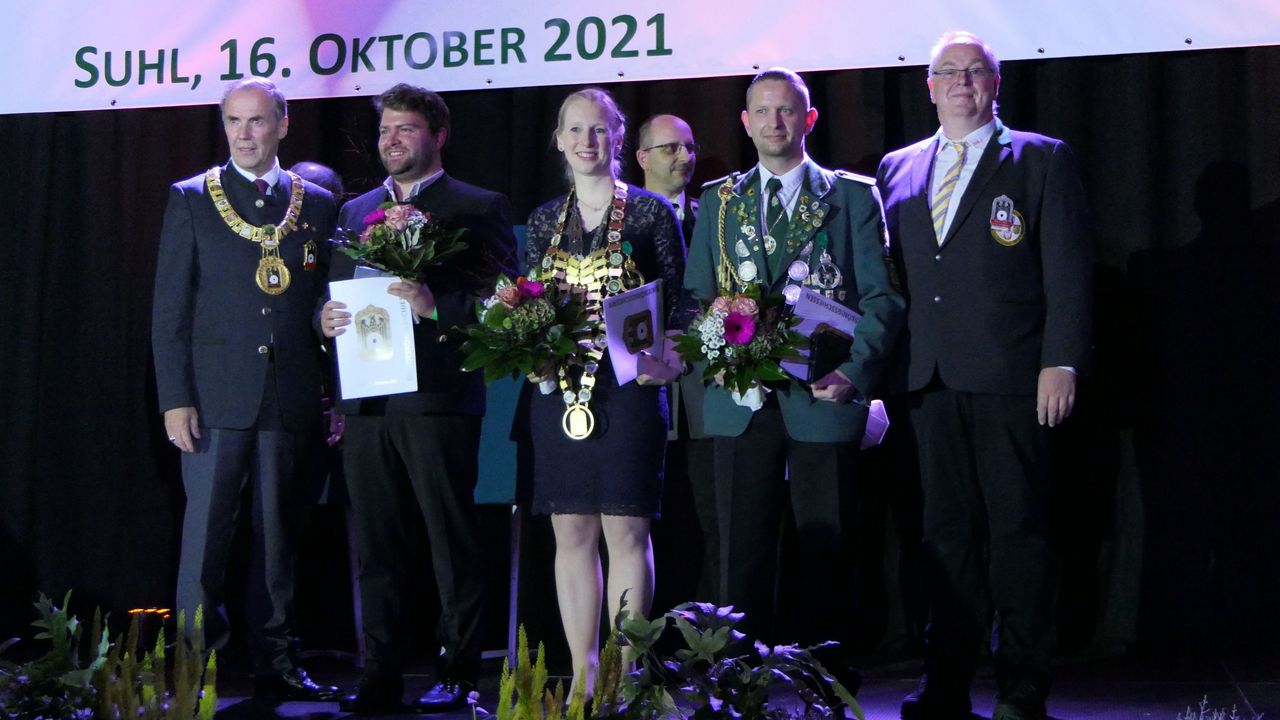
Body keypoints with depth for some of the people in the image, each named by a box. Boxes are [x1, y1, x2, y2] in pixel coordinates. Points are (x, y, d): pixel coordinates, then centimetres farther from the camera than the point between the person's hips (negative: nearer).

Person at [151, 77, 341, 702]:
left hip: (290, 398, 2)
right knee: (205, 531, -2)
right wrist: (175, 399, -7)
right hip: (214, 395, -2)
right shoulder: (190, 200, 6)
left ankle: (274, 663, 13)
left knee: (278, 533, 7)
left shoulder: (318, 205, 11)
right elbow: (169, 310, 2)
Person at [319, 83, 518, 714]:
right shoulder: (354, 211, 20)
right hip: (366, 402, 5)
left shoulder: (480, 209, 4)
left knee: (451, 544, -1)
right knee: (375, 546, 7)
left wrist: (436, 305, -21)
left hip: (437, 399, -5)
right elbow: (337, 292, 23)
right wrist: (326, 318, 1)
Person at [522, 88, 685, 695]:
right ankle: (582, 674, 12)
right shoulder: (544, 221, 13)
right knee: (571, 534, 5)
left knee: (626, 531, -3)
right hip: (557, 389, 4)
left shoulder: (651, 213, 2)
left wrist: (667, 361, -16)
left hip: (627, 388, -4)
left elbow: (677, 305, 1)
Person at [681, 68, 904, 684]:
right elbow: (693, 296, 14)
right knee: (742, 549, 3)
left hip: (823, 397, -2)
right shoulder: (718, 201, 15)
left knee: (827, 552, 2)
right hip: (741, 400, 2)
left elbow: (881, 297, 2)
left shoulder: (853, 196, 7)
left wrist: (854, 371, -12)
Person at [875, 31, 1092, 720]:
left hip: (1011, 377, -4)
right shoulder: (898, 168, 16)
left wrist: (1061, 360, -10)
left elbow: (1067, 270, -2)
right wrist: (891, 358, 6)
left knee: (1018, 530, 0)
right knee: (946, 531, 7)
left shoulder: (1041, 159, 5)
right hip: (931, 378, 4)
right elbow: (894, 272, 15)